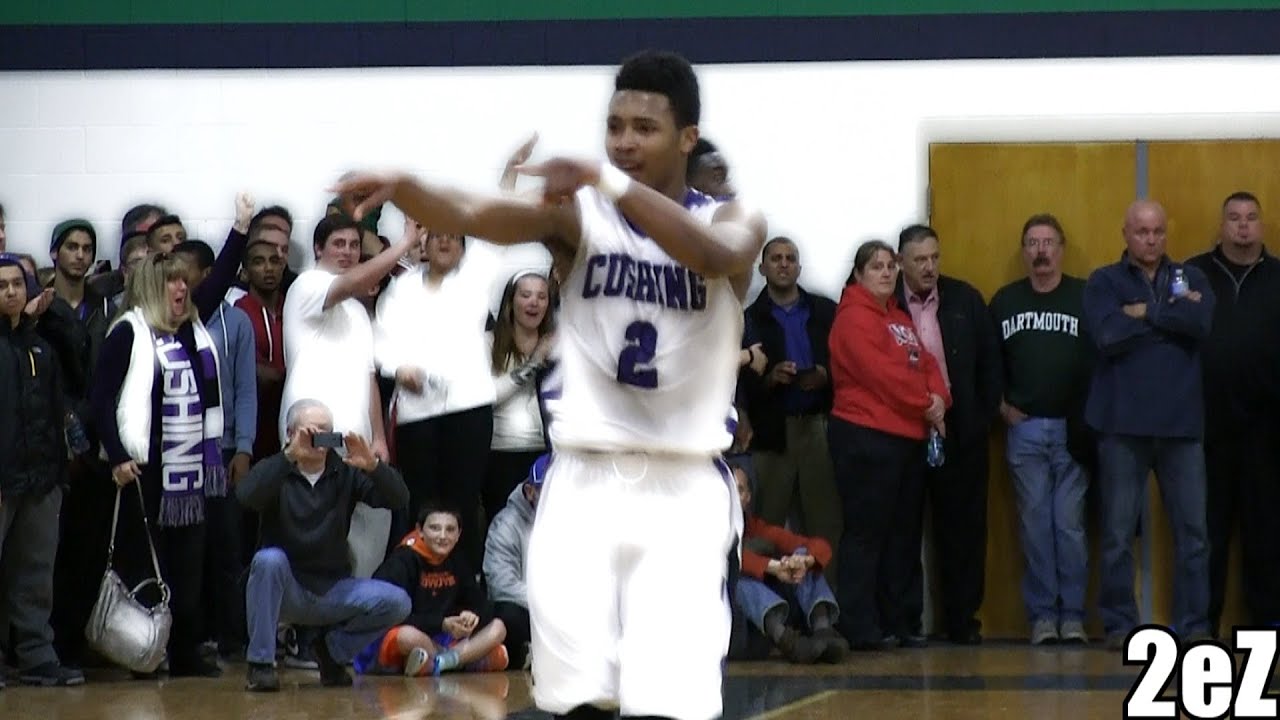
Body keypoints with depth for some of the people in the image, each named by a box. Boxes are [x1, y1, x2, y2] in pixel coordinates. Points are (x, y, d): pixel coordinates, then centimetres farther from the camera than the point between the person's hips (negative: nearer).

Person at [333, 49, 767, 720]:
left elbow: (716, 256, -25)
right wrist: (402, 186, -38)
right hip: (583, 480, 1)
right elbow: (472, 216, -17)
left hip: (682, 487, -1)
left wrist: (612, 183, -38)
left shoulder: (732, 221, 1)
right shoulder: (578, 211, 2)